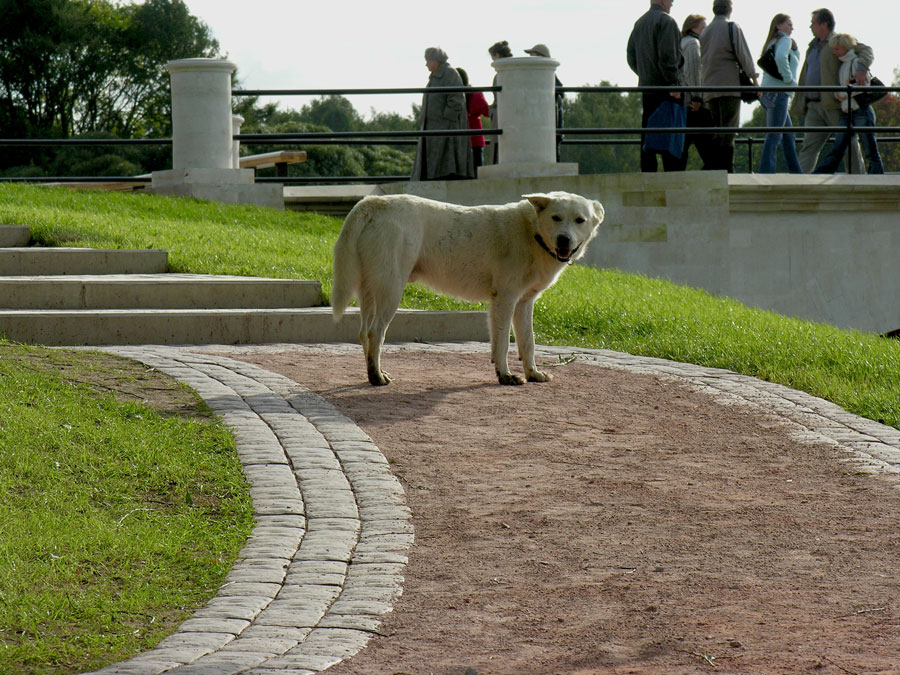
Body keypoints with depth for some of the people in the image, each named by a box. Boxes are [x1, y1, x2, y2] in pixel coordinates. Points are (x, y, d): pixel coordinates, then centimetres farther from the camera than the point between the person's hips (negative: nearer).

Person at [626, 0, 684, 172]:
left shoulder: (639, 24, 17)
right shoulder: (666, 21, -8)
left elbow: (631, 58, 17)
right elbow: (667, 55, -17)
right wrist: (674, 83, -16)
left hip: (646, 87, 8)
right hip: (665, 87, -8)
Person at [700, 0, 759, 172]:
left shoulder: (705, 32, 17)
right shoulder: (732, 27, -2)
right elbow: (743, 54, -6)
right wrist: (754, 77, 0)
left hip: (710, 86, 6)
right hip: (729, 84, -6)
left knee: (717, 131, 9)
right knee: (729, 129, -8)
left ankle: (715, 170, 4)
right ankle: (727, 170, -14)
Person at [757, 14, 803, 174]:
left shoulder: (772, 43, 23)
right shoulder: (784, 40, -4)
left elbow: (795, 62, 33)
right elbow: (781, 58, -26)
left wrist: (795, 49, 15)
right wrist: (788, 78, -16)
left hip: (767, 94, 10)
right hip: (778, 93, -10)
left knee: (788, 135, 15)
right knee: (774, 135, -13)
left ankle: (796, 172, 19)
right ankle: (766, 172, -18)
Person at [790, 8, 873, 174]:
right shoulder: (812, 47, 22)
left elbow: (866, 51, -11)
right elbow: (805, 78, 25)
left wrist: (861, 68, -31)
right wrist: (799, 104, 21)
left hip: (835, 105, -6)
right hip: (814, 107, 7)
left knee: (849, 144, 1)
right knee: (809, 146, -4)